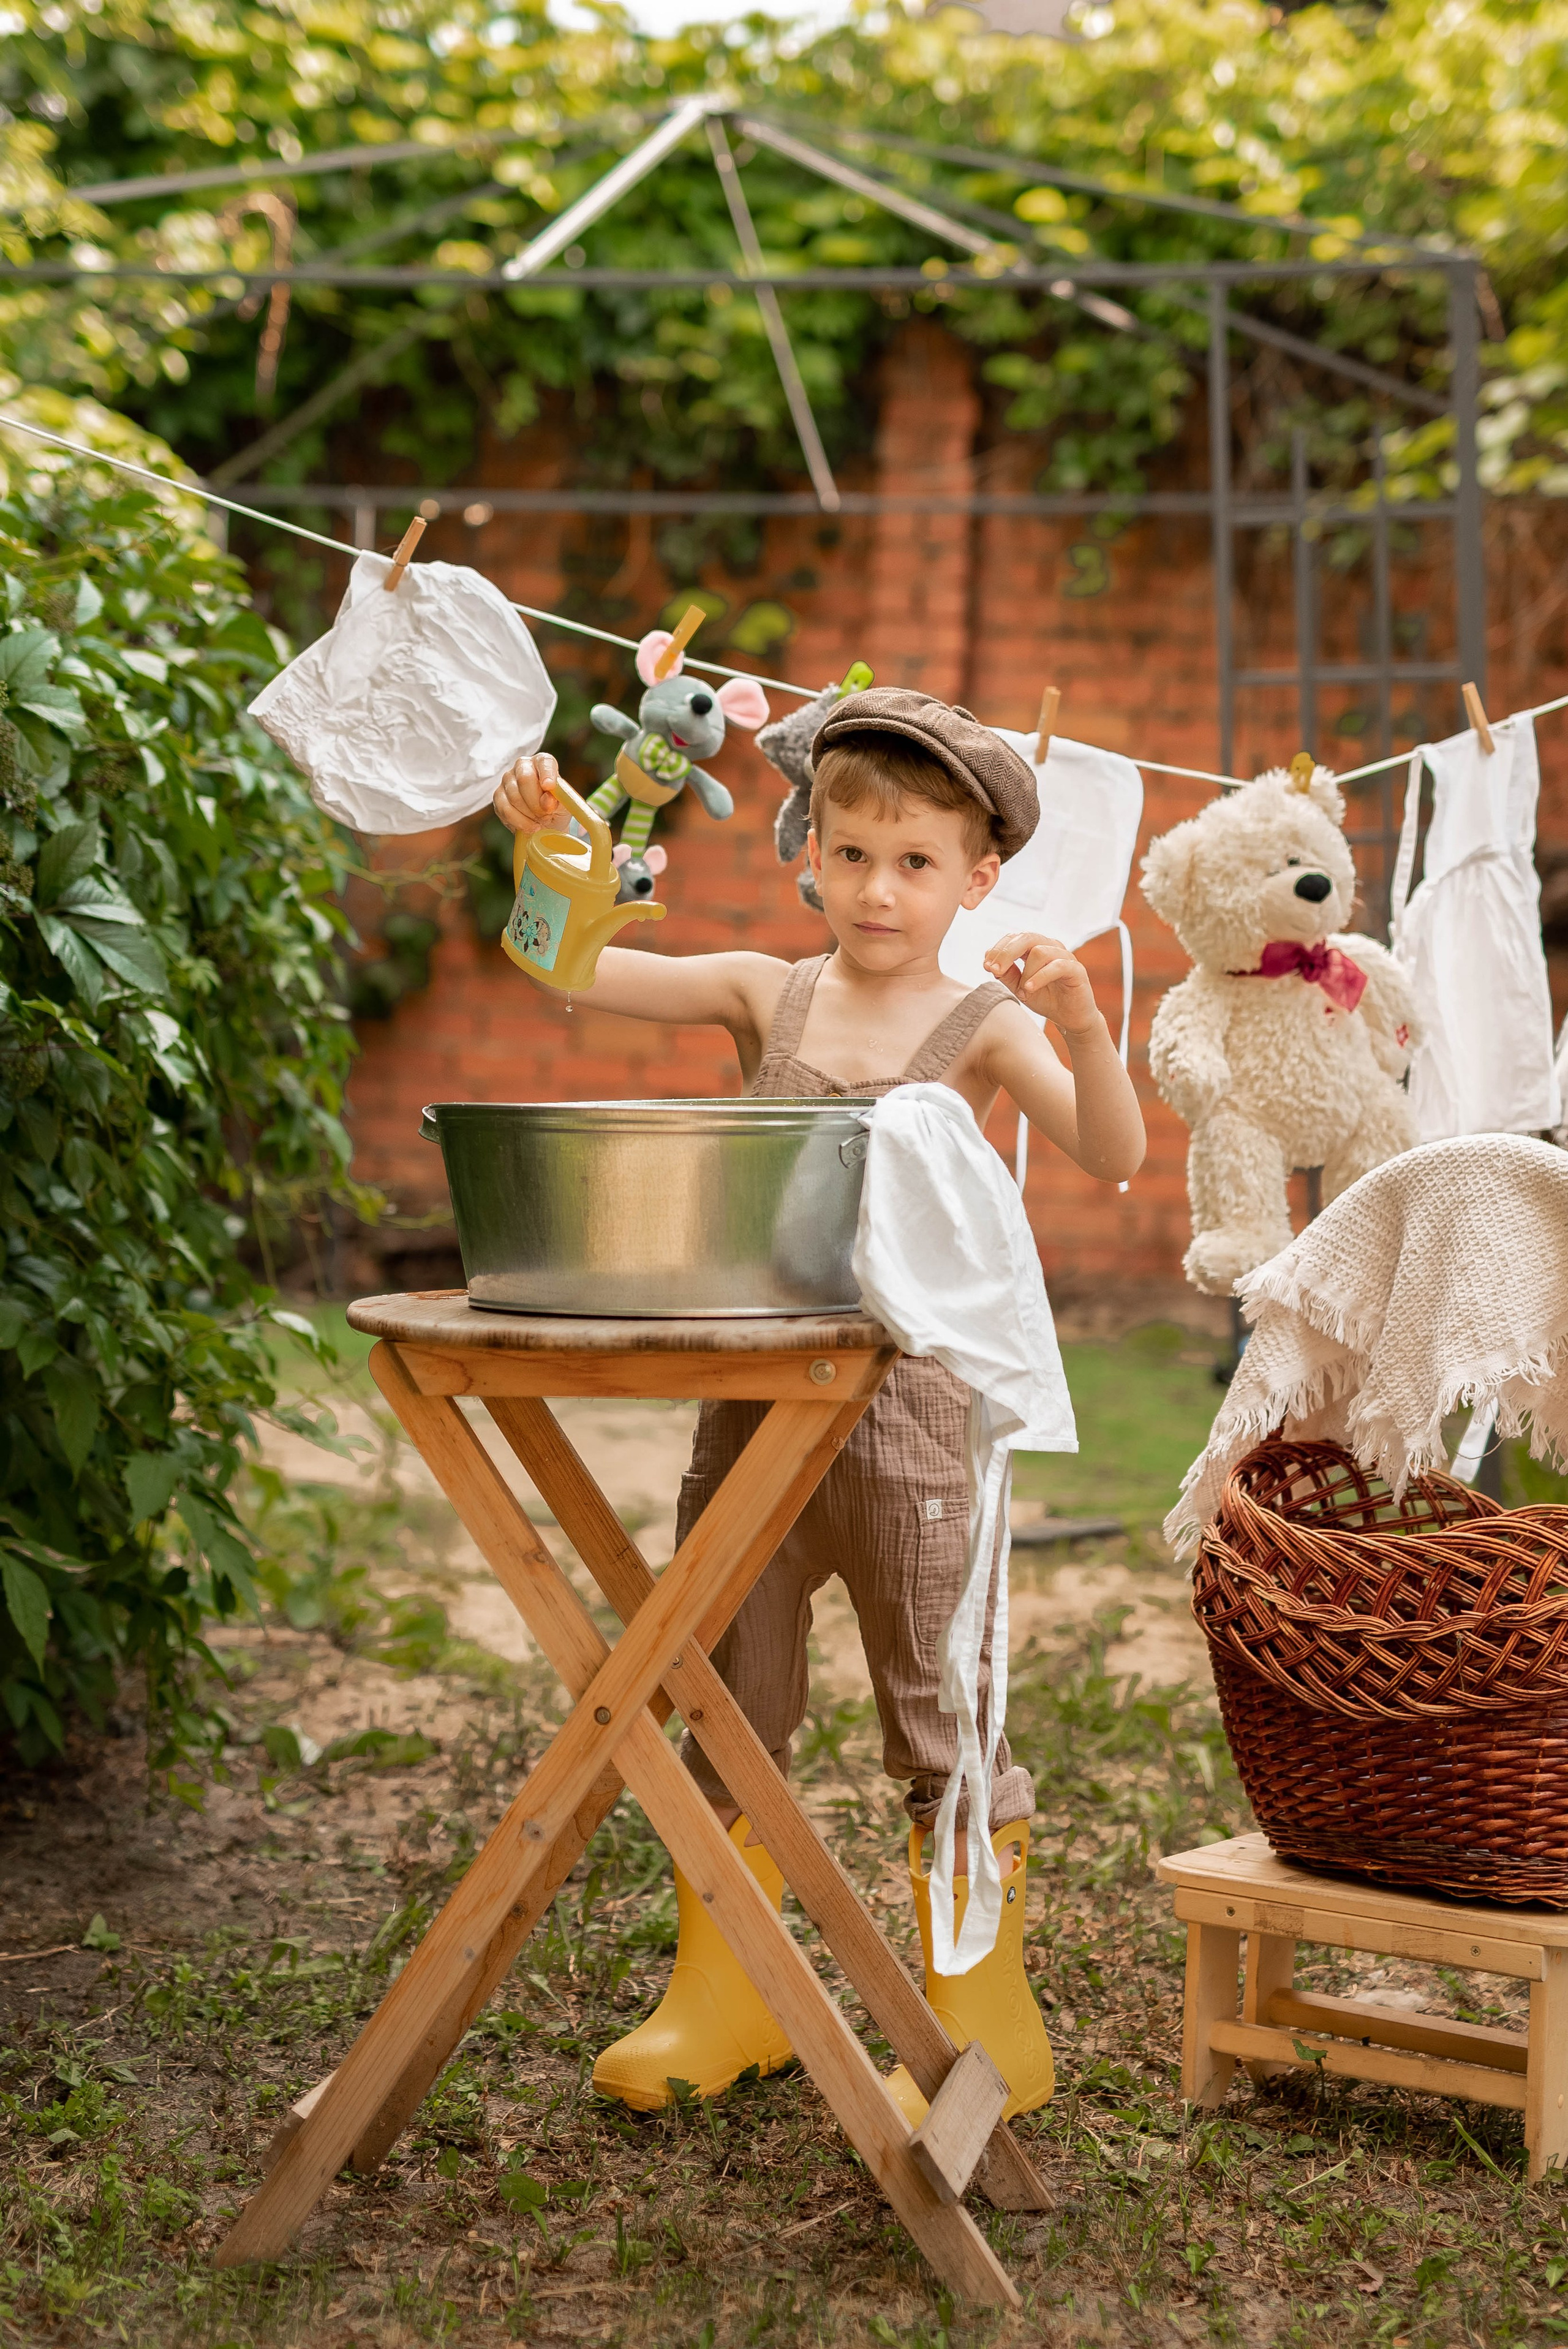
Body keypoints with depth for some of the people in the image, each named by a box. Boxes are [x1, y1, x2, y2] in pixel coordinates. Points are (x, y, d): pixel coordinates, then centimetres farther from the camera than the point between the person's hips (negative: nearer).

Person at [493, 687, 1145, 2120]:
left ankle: (987, 2022, 17)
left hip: (903, 1404, -4)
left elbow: (1113, 1157, -16)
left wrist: (1080, 1021, -31)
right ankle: (720, 2001, 29)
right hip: (749, 1398, 4)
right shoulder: (765, 994, 7)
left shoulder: (984, 1026, -3)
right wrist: (550, 849, -14)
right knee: (729, 1707, 13)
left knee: (942, 1717, 4)